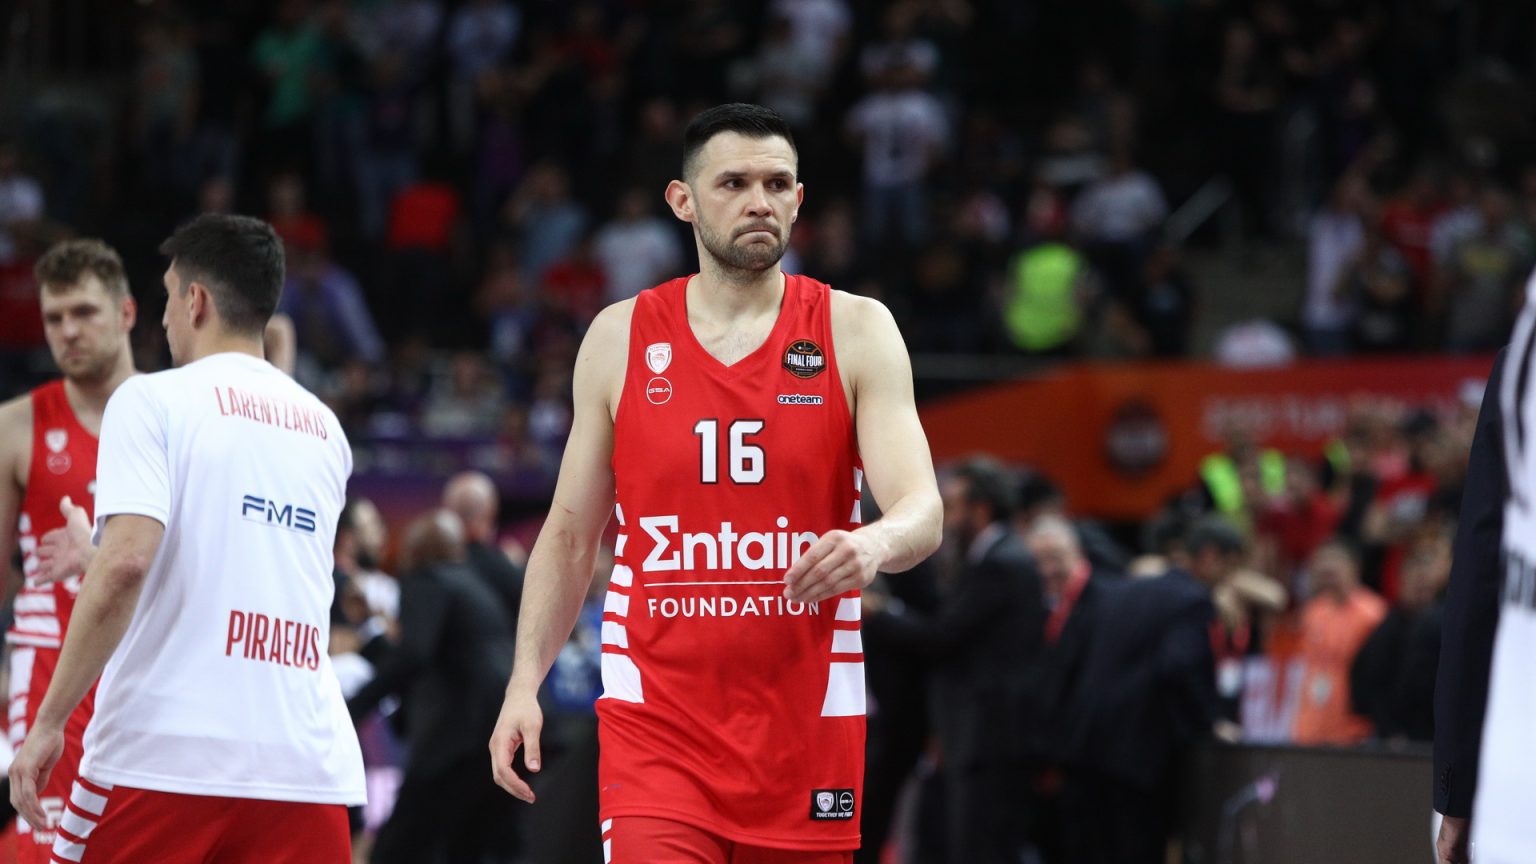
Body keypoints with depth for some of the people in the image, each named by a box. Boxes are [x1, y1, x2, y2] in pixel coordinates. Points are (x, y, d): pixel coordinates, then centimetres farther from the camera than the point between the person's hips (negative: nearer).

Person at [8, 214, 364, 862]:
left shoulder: (153, 400, 0)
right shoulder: (323, 427, 17)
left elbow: (125, 564, -15)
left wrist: (49, 722, -11)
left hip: (162, 754, -4)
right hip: (304, 757, 4)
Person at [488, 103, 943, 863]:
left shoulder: (854, 331, 1)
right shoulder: (621, 338, 5)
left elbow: (922, 512, -10)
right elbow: (570, 534, 11)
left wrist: (876, 543, -34)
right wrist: (524, 681, 0)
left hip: (805, 715, 1)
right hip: (656, 710, -1)